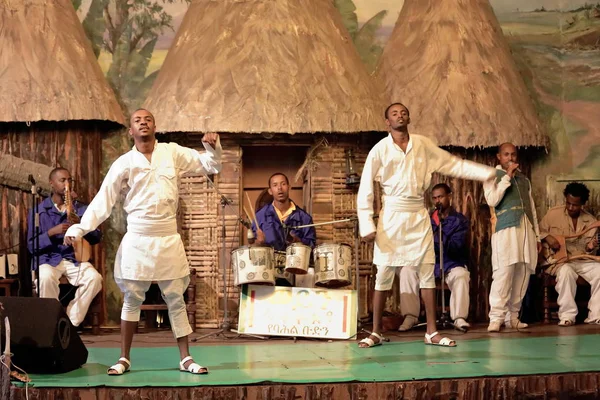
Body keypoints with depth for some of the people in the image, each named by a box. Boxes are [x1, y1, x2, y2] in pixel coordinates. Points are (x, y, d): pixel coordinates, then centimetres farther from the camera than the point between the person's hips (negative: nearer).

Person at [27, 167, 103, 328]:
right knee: (46, 278, -37)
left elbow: (97, 238, 2)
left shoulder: (81, 209, 11)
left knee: (94, 278, -29)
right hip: (48, 259, -2)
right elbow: (31, 246, 1)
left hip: (75, 258, 2)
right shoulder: (38, 211, 5)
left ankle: (70, 323, -17)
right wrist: (52, 232, -16)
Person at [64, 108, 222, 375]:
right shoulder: (124, 163, -2)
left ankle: (186, 359, 12)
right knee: (132, 299, 5)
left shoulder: (173, 152, 2)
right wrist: (80, 228, -15)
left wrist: (213, 147, -14)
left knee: (176, 299, 6)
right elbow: (103, 200, -5)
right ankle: (124, 359, 15)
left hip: (169, 238, 1)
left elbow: (211, 165, 7)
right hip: (137, 239, -1)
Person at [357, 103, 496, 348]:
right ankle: (375, 333, 7)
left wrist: (488, 173, 5)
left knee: (427, 272, 1)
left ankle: (431, 332, 7)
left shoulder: (423, 145, 5)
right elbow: (365, 190, -4)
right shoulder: (380, 149, -4)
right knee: (384, 274, -1)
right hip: (391, 216, -3)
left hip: (419, 215, 3)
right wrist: (367, 225, -11)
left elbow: (453, 164, 11)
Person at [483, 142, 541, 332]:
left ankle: (512, 316, 6)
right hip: (505, 230, -6)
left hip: (526, 230, 6)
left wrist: (537, 235, 19)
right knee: (503, 272, -16)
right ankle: (496, 317, -16)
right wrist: (507, 176, -9)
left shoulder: (524, 179, 24)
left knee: (523, 274, 1)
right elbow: (492, 200, -10)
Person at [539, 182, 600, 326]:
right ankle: (567, 315, -29)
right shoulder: (553, 213, -1)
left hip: (582, 260, 3)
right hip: (558, 259, -3)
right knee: (566, 271, -38)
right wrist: (547, 237, -15)